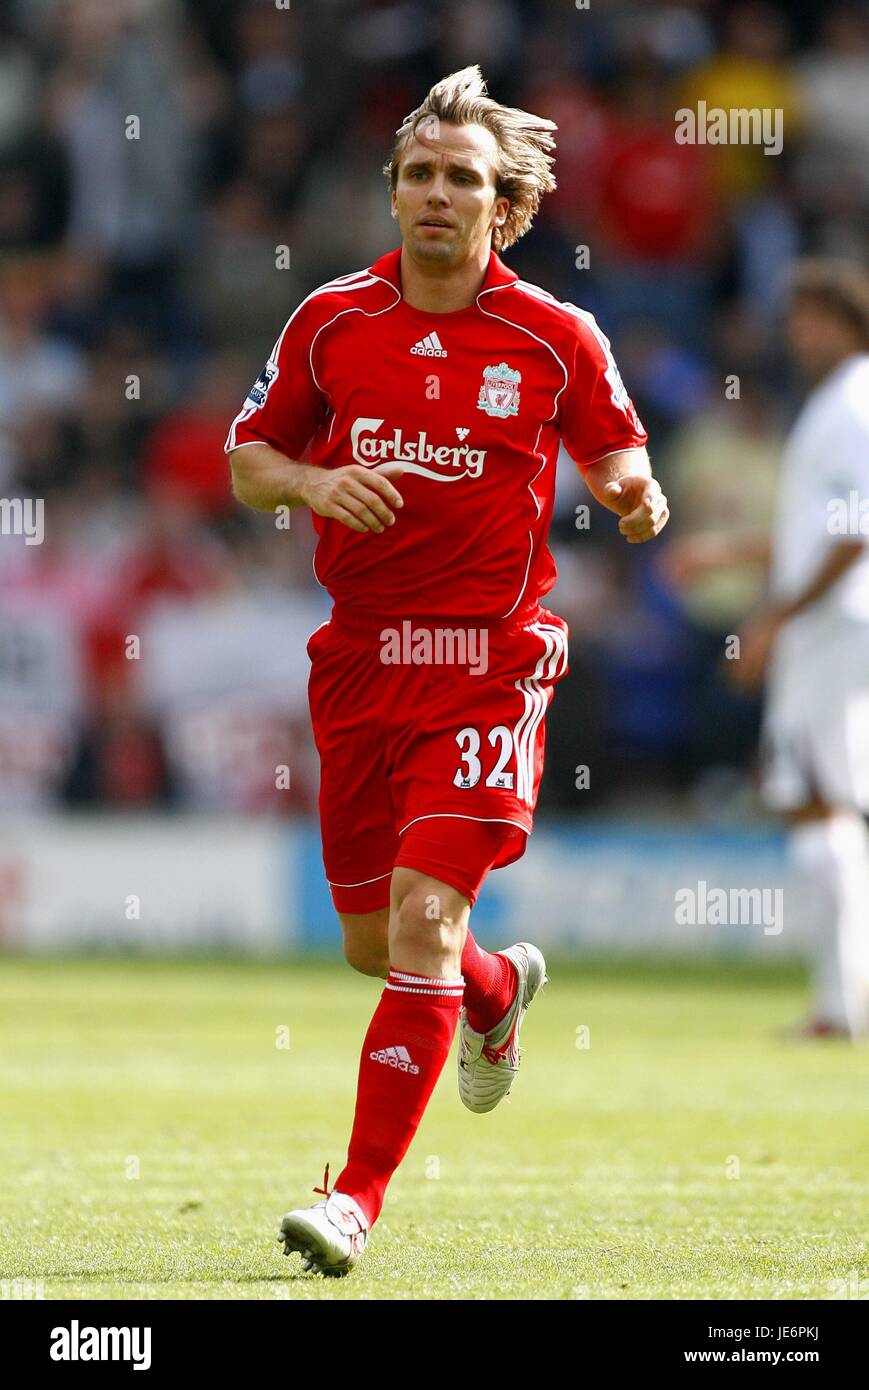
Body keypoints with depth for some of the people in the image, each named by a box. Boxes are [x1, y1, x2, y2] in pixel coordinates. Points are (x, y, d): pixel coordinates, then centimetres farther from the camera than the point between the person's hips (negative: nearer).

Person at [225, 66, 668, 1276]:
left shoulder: (556, 339, -3)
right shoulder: (330, 323, 3)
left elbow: (616, 453, 9)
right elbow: (248, 457, 12)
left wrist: (635, 495, -15)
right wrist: (311, 484, -10)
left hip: (489, 664, -4)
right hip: (360, 661, 4)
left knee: (424, 919, -17)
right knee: (373, 943, 13)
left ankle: (359, 1198, -14)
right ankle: (498, 990, 50)